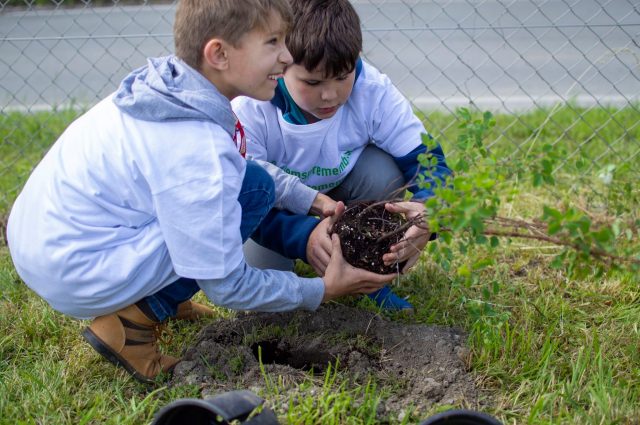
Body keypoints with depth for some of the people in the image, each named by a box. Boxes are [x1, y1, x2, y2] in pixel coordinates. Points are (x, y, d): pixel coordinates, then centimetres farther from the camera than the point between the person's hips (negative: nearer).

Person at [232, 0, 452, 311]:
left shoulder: (374, 91, -28)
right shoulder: (249, 110, -33)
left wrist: (428, 210, -52)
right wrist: (306, 236, -55)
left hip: (341, 190, 2)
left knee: (384, 171, -29)